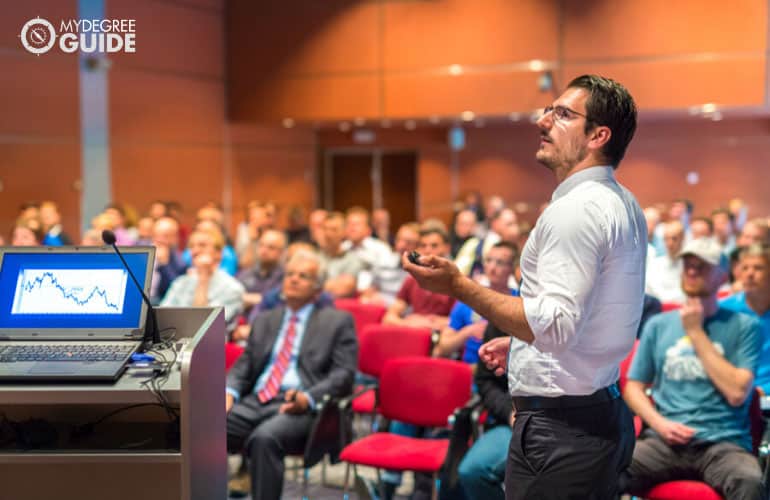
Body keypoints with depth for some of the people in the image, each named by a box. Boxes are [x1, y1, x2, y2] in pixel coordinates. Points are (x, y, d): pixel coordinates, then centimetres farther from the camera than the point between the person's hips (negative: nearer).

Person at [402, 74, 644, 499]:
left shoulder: (576, 209, -19)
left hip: (559, 429, -10)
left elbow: (556, 327, -26)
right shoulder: (623, 205, 13)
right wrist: (520, 341, 22)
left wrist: (458, 285, -24)